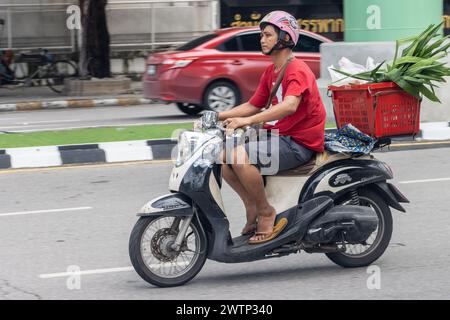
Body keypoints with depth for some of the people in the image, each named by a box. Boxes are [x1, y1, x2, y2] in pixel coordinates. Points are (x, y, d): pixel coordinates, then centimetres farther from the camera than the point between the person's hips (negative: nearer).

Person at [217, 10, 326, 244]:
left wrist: (247, 121, -40)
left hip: (299, 143, -10)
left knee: (240, 156, -29)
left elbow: (289, 106, -33)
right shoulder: (270, 73, 17)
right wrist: (217, 116, 8)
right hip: (278, 137, 10)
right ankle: (252, 207, 2)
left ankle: (266, 212, -16)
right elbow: (252, 106, 22)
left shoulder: (297, 71, -15)